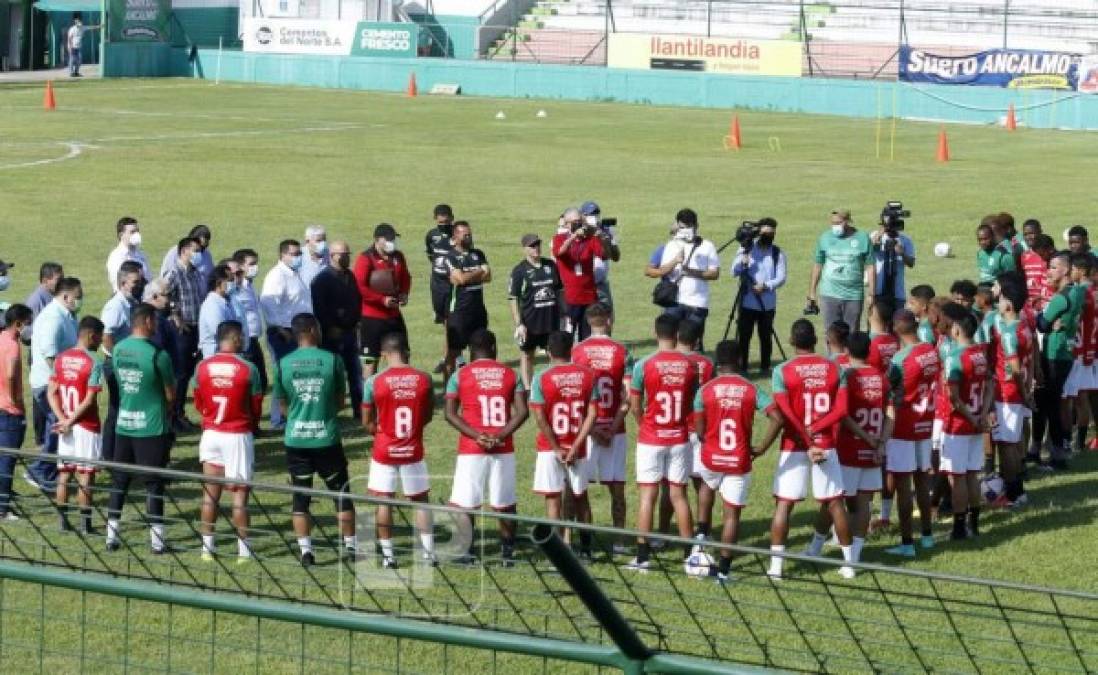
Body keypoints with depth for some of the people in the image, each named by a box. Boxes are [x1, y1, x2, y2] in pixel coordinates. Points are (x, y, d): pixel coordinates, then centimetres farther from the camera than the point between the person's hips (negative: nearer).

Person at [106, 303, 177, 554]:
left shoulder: (118, 350, 1)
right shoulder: (157, 354, -16)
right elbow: (171, 394, -9)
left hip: (124, 425, 5)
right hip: (152, 428, -5)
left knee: (119, 481, 12)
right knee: (154, 483, 3)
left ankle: (112, 535, 14)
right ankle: (156, 539, 5)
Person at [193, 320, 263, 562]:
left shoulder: (202, 367, -2)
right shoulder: (248, 368, -12)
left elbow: (198, 403, 8)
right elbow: (256, 407, -3)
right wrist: (252, 427, 17)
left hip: (211, 434, 3)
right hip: (239, 436, -3)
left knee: (211, 492, 10)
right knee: (239, 493, 3)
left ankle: (207, 547, 11)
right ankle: (244, 550, 4)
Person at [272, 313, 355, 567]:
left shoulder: (284, 364, -2)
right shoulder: (332, 360, -6)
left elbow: (283, 403, 8)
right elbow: (341, 401, 5)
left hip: (296, 439, 1)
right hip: (327, 438, -1)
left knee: (301, 497, 8)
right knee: (341, 492, 12)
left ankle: (305, 549, 2)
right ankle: (351, 545, 16)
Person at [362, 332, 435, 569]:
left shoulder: (374, 382, -12)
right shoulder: (423, 379, -7)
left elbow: (367, 422, -4)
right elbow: (428, 416, 5)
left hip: (384, 451, -1)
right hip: (413, 451, 1)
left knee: (384, 501, 10)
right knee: (420, 500, 14)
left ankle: (388, 555, 10)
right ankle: (429, 552, 13)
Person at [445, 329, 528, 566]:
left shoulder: (459, 376, 0)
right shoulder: (510, 375, 5)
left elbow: (450, 414, -8)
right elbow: (522, 411, -4)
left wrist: (477, 435, -12)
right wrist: (501, 435, -9)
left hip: (471, 449, -2)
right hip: (503, 449, 2)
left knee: (465, 502, 6)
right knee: (504, 502, 11)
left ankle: (467, 551, 5)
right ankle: (508, 551, 15)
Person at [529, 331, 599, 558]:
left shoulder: (542, 378, -10)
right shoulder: (587, 376, -1)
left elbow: (540, 418, -13)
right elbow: (592, 414, -6)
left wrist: (556, 449, -7)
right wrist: (575, 446, -7)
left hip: (550, 448, -3)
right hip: (577, 448, 3)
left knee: (553, 498, 1)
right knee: (580, 497, 16)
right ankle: (585, 548, 22)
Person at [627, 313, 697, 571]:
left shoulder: (644, 365, -11)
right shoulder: (690, 365, -3)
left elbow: (635, 406, -4)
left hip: (650, 439, -2)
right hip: (680, 438, 2)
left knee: (648, 494, 2)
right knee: (679, 494, 9)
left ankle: (642, 555, 2)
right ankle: (690, 552, 12)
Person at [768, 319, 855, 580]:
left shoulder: (782, 371, -7)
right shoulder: (834, 368, 2)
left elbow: (785, 414, -15)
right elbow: (841, 410, -6)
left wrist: (806, 442, -13)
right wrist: (814, 430, -10)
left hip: (794, 447, -3)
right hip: (826, 445, 3)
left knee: (783, 504, 3)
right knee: (834, 503, 12)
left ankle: (775, 565, -2)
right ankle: (849, 562, 17)